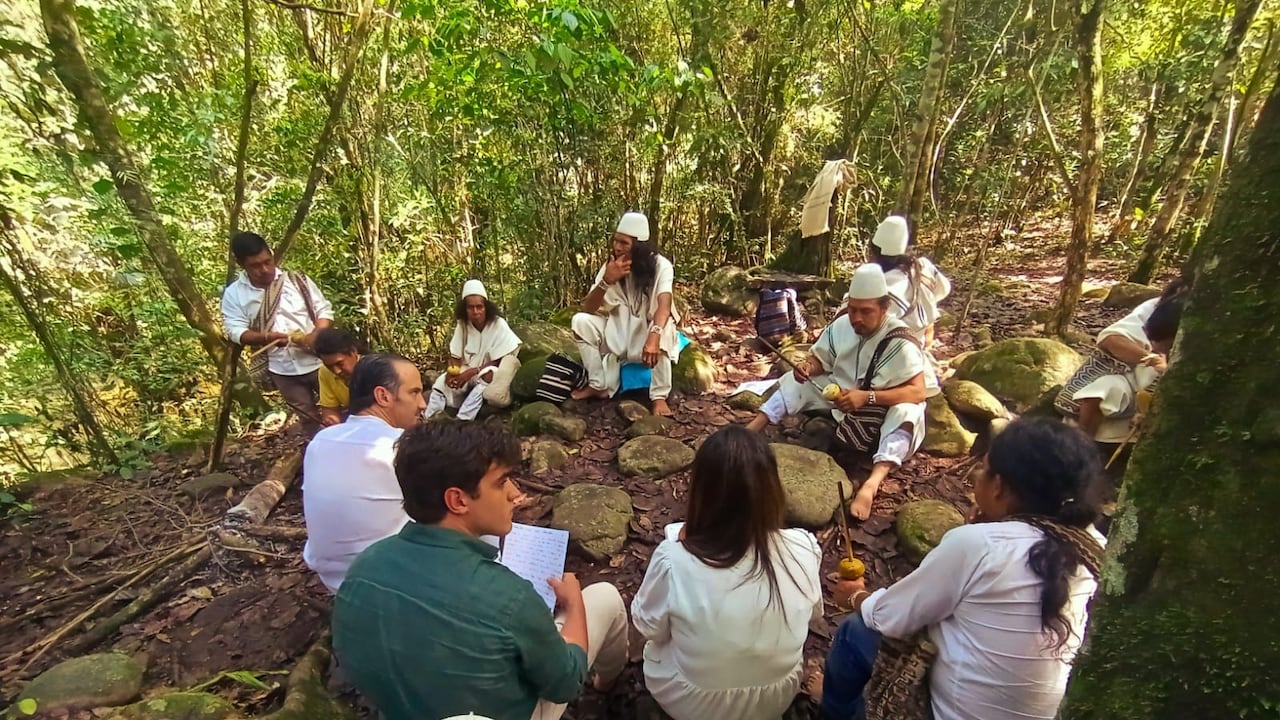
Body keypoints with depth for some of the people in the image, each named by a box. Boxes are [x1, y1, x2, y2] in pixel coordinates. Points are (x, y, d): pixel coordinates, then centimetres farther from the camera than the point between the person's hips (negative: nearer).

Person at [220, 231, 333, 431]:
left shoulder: (296, 280, -3)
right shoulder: (233, 294, 0)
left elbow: (324, 310, -2)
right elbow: (236, 331, -6)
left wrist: (317, 334, -21)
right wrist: (267, 337, -25)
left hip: (318, 360, -1)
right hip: (282, 370, 1)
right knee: (310, 418, 14)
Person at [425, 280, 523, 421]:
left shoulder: (498, 325, -17)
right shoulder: (462, 324, -4)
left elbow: (496, 362, -15)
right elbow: (456, 356, -1)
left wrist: (472, 372, -25)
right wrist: (452, 371, -23)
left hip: (488, 373, -5)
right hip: (467, 372, 5)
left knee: (486, 379, -36)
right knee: (441, 382, -18)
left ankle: (461, 422, -34)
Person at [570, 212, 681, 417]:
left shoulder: (661, 265, -19)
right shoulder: (610, 266, -9)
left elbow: (664, 305, -35)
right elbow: (588, 309, -15)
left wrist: (654, 336, -54)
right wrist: (606, 281, -32)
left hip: (648, 331, -4)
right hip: (620, 332, 4)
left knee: (661, 331, -38)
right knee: (581, 321, -18)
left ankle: (659, 397, -25)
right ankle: (599, 385, -6)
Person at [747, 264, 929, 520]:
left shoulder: (899, 342, -25)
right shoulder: (842, 325, -11)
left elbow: (918, 392, -30)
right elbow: (820, 358, 1)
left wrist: (867, 397, -40)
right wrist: (808, 367, -24)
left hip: (882, 412, -5)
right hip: (841, 396, 5)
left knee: (908, 412, -37)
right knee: (798, 380, -9)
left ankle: (872, 483, -54)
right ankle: (748, 433, -20)